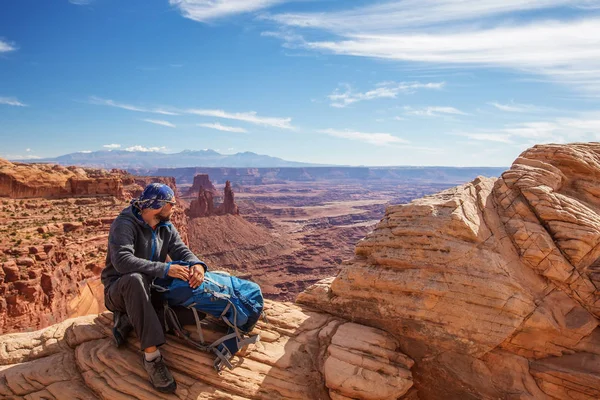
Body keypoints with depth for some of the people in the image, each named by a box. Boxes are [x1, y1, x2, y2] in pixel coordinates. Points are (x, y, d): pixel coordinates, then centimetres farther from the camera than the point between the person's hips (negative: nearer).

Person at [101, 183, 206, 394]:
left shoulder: (166, 228, 2)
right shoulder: (125, 224, -19)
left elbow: (182, 251, -8)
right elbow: (122, 261, -33)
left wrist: (197, 265, -31)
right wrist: (165, 269, -39)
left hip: (149, 290, 6)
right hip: (119, 290, -6)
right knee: (135, 279, -41)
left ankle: (129, 319, -2)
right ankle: (152, 355, -37)